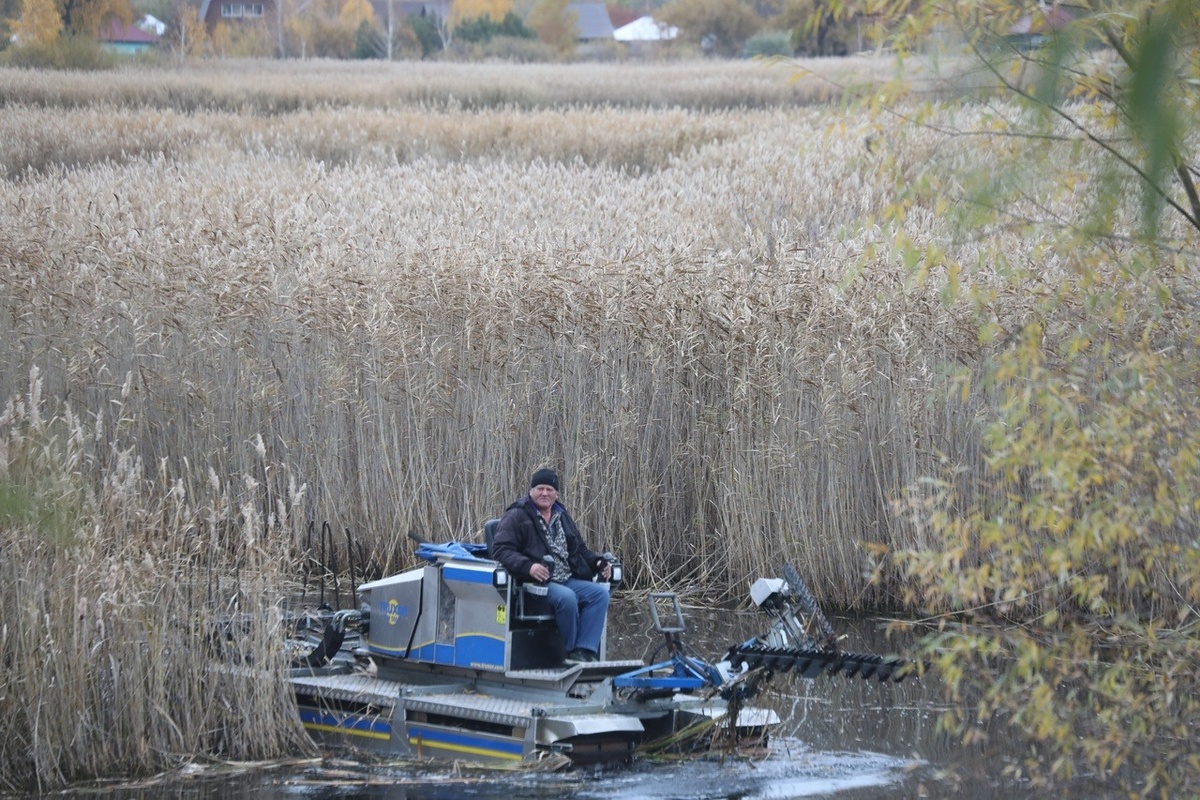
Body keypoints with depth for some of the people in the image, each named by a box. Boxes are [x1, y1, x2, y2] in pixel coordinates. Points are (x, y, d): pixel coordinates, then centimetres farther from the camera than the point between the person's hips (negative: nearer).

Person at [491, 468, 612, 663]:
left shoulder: (562, 517, 23)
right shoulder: (516, 517, 0)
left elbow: (580, 550, 32)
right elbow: (501, 550, -12)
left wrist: (598, 562, 10)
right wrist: (528, 566, -29)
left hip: (568, 580, 7)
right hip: (538, 582, -7)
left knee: (600, 593, -16)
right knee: (566, 597, -34)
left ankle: (585, 651, -21)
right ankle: (571, 652, -17)